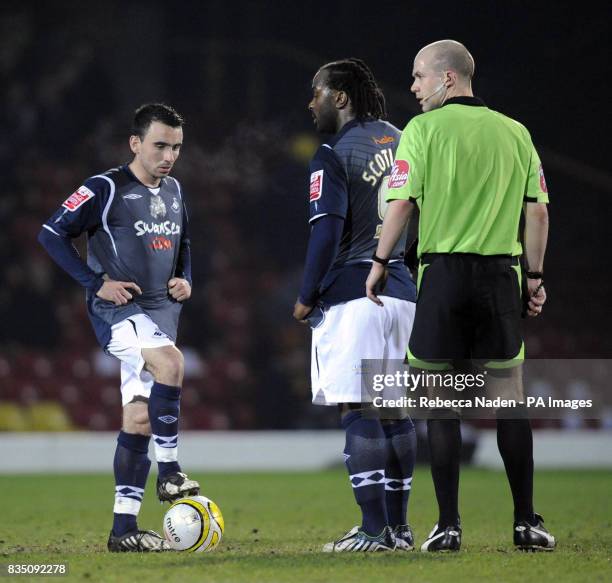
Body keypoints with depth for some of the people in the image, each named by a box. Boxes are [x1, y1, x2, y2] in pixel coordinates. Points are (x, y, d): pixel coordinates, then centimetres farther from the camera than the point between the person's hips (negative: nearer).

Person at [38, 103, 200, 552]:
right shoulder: (105, 189, -9)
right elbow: (52, 234, -9)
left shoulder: (173, 191, 12)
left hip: (161, 310, 7)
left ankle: (125, 528, 7)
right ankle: (170, 472, -24)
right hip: (118, 309, -7)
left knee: (139, 418, 4)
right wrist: (96, 283, -14)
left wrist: (186, 280, 8)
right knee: (170, 362, -33)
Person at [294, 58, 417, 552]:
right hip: (402, 290, 7)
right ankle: (398, 526, 13)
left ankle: (375, 530, -11)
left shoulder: (334, 154, -8)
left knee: (357, 410, -7)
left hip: (352, 294, -7)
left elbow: (327, 232, -15)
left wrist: (306, 298, -6)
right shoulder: (401, 143, 14)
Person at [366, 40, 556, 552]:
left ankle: (449, 524, 0)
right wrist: (535, 276, 13)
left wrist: (379, 265, 0)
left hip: (443, 273, -3)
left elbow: (402, 204, -9)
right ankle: (527, 521, 6)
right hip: (501, 273, 3)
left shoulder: (423, 129, -3)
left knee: (442, 403, 2)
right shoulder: (515, 132, 9)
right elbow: (538, 210, 7)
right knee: (510, 399, 7)